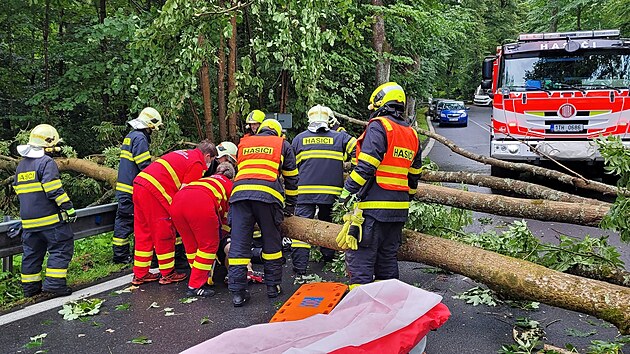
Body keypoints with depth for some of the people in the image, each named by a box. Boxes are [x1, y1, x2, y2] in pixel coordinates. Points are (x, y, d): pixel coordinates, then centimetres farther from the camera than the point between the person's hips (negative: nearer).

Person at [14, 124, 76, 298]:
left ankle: (30, 287, 20)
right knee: (62, 247, -1)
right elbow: (54, 190, -18)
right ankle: (54, 283, -5)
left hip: (28, 219, 8)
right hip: (50, 218, -8)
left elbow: (18, 189, 21)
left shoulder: (21, 165, 16)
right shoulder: (46, 162, -11)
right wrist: (69, 208, -13)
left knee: (32, 251, 14)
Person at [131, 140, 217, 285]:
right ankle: (167, 273, 16)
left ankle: (140, 274, 24)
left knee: (144, 233, 16)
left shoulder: (183, 154, 25)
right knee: (164, 234, 4)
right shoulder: (198, 164, -2)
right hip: (154, 191, -9)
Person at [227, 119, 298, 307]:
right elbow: (291, 178, 25)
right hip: (268, 194, -2)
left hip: (239, 192, 2)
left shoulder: (244, 143, 31)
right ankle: (273, 286, 20)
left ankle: (237, 292, 4)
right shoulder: (282, 144, 24)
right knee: (271, 241, 13)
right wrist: (290, 205, 34)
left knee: (239, 243, 4)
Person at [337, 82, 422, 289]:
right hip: (398, 209, 8)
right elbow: (414, 175, 21)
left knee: (360, 256, -3)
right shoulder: (412, 134, 16)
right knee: (388, 257, 17)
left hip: (374, 206, -8)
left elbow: (366, 166, -18)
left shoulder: (378, 126, -9)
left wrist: (347, 190, -12)